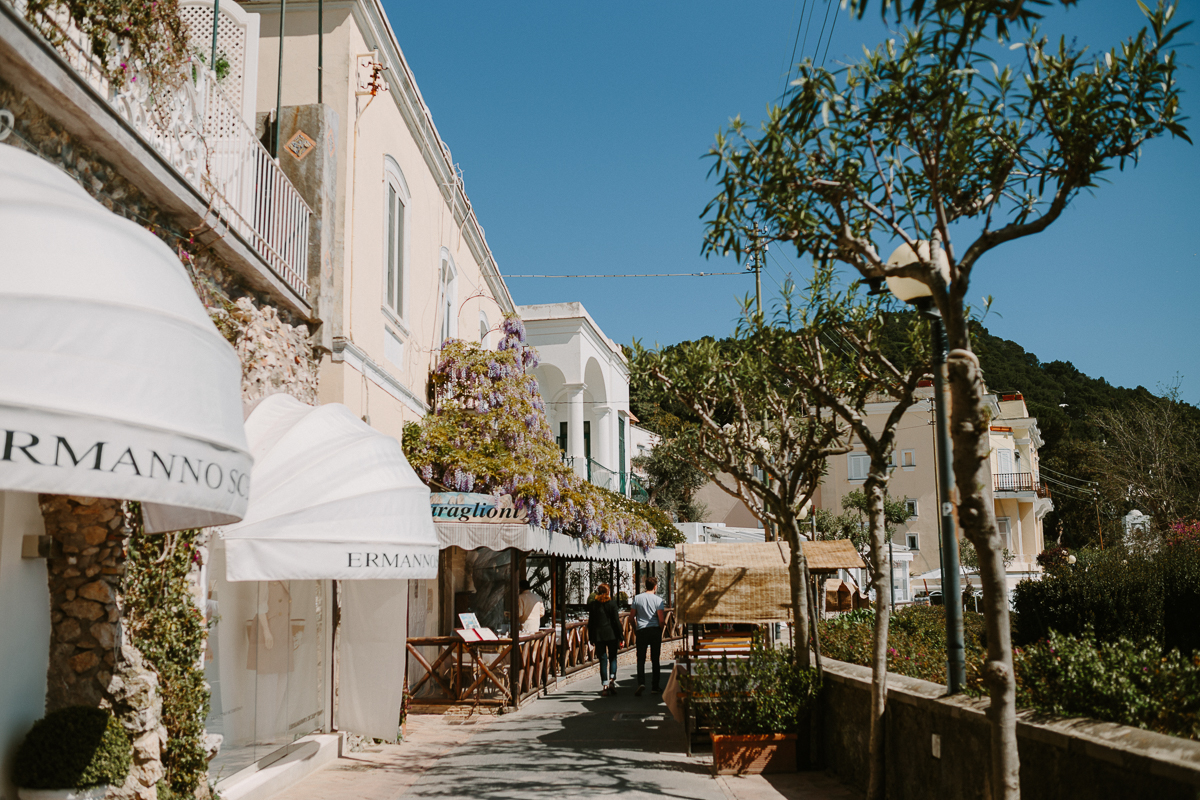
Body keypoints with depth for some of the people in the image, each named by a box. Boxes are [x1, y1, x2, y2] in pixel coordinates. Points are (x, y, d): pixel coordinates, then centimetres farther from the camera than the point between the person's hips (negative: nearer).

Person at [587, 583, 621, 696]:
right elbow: (616, 621, -5)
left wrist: (591, 639, 11)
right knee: (612, 658, 12)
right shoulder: (612, 603, -4)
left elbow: (590, 623, 4)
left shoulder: (592, 605, 2)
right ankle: (612, 680, -6)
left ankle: (604, 686, 3)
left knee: (603, 660, 6)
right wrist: (620, 637, 1)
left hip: (598, 636, 1)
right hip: (611, 634, -1)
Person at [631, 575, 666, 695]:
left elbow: (632, 617, 7)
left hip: (642, 631, 1)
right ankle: (655, 686, 12)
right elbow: (661, 619, -6)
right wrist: (661, 632, 8)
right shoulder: (658, 600, -4)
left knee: (641, 659, 3)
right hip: (655, 631, -1)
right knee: (655, 659, 9)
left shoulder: (637, 598, 3)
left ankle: (641, 683, -16)